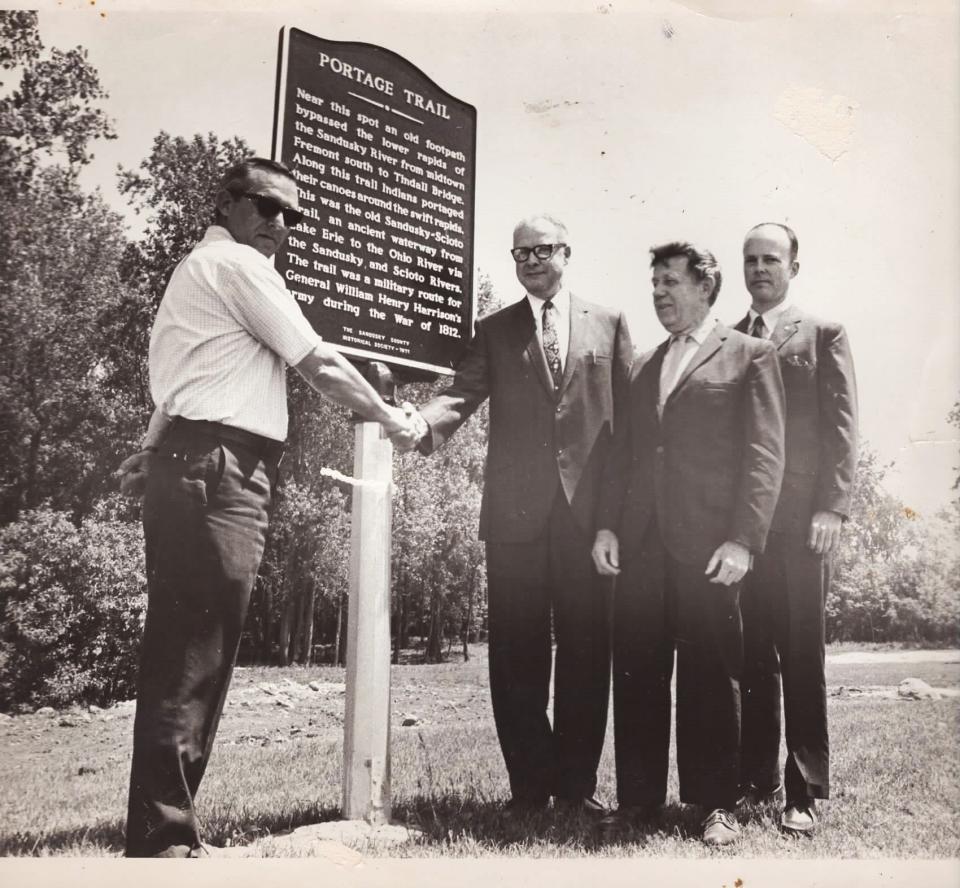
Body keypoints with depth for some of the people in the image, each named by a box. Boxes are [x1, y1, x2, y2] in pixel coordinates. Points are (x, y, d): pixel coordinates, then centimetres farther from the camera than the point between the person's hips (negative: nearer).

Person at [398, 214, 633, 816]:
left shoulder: (608, 324, 13)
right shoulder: (494, 330, 14)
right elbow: (464, 393, 0)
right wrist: (423, 422, -23)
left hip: (589, 507, 0)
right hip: (516, 511, 1)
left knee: (586, 651, 4)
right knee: (518, 652, 3)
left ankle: (579, 783, 16)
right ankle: (529, 785, 14)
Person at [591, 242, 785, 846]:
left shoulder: (749, 356, 4)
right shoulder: (644, 366, 21)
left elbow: (765, 454, -4)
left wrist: (744, 539, -13)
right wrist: (606, 525, 6)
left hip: (707, 544, -5)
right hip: (640, 544, 5)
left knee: (710, 672, 1)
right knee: (636, 671, 6)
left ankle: (717, 803, 13)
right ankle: (639, 796, 16)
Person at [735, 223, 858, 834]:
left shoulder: (824, 336, 8)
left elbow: (841, 426, 0)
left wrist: (833, 507, -11)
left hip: (800, 518, -3)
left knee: (802, 656, 0)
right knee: (750, 656, 5)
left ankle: (805, 791, 7)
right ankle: (756, 778, 14)